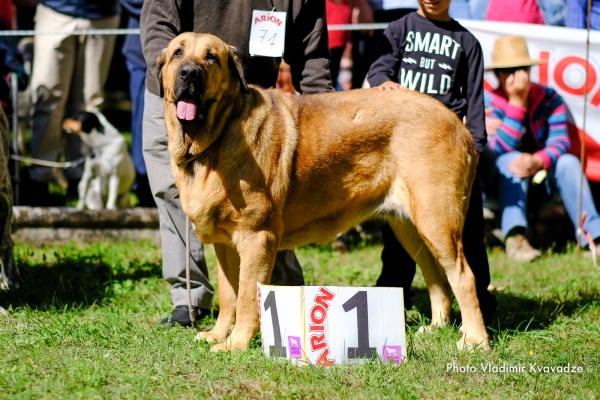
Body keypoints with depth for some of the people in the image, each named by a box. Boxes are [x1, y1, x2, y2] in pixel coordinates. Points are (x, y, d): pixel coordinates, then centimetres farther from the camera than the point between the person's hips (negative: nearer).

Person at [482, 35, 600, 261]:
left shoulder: (549, 99, -3)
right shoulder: (489, 103, -10)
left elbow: (560, 141, -16)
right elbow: (502, 148, -24)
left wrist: (538, 161, -38)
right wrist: (516, 102, -28)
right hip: (503, 186, -2)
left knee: (569, 162, -23)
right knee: (511, 160, -31)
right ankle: (514, 237, -48)